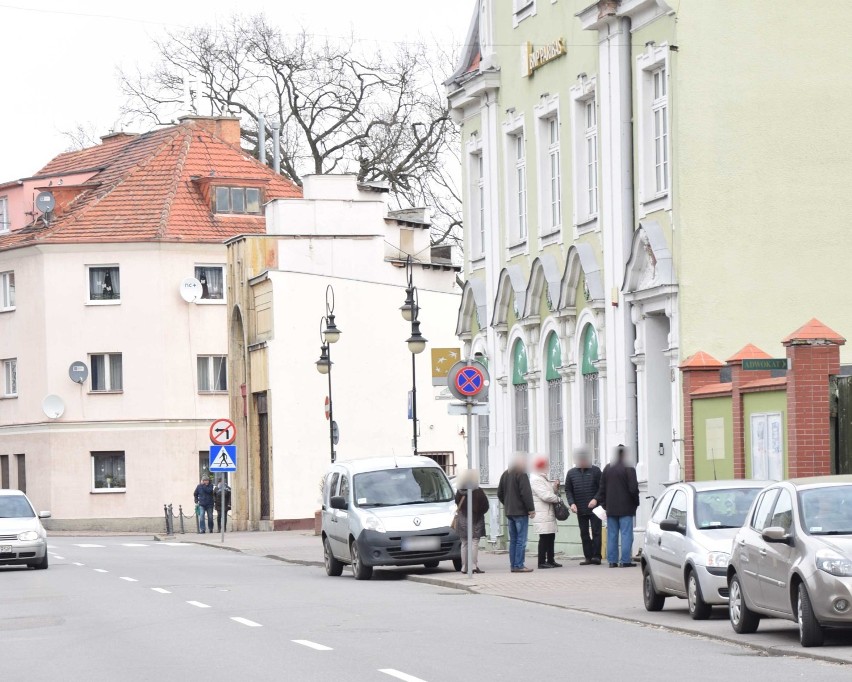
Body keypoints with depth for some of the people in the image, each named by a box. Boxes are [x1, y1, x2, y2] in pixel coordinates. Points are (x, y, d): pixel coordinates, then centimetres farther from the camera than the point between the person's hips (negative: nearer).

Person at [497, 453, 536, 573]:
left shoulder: (505, 474, 14)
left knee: (513, 540, 11)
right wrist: (531, 509, -12)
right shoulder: (521, 474, -13)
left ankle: (513, 565, 10)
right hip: (520, 512, -8)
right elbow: (526, 493, -18)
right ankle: (519, 566, -9)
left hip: (509, 512, 8)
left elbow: (500, 493, 19)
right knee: (521, 540, -6)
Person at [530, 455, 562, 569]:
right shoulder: (536, 480, -13)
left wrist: (555, 487, 6)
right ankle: (542, 562, -7)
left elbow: (549, 492, 25)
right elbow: (545, 496, -21)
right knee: (544, 537, -9)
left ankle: (550, 560, 18)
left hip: (548, 512, 10)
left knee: (551, 537, 12)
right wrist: (557, 498, -6)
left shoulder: (542, 478, 21)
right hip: (542, 514, -10)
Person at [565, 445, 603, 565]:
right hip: (580, 509, 3)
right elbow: (568, 490, 10)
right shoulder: (571, 473, 8)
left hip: (594, 508, -3)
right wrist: (572, 503, -6)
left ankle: (596, 556, -2)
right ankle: (588, 557, 10)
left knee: (596, 532, -5)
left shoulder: (595, 471, -1)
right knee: (584, 534, 6)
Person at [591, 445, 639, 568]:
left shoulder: (607, 469, 6)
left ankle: (612, 561, 7)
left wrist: (598, 500, 16)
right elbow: (633, 489, -13)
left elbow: (602, 488, 7)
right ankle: (625, 561, -7)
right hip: (625, 508, -5)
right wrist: (636, 502, 0)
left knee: (612, 535, 8)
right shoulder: (629, 469, -10)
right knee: (626, 534, -2)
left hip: (611, 508, 5)